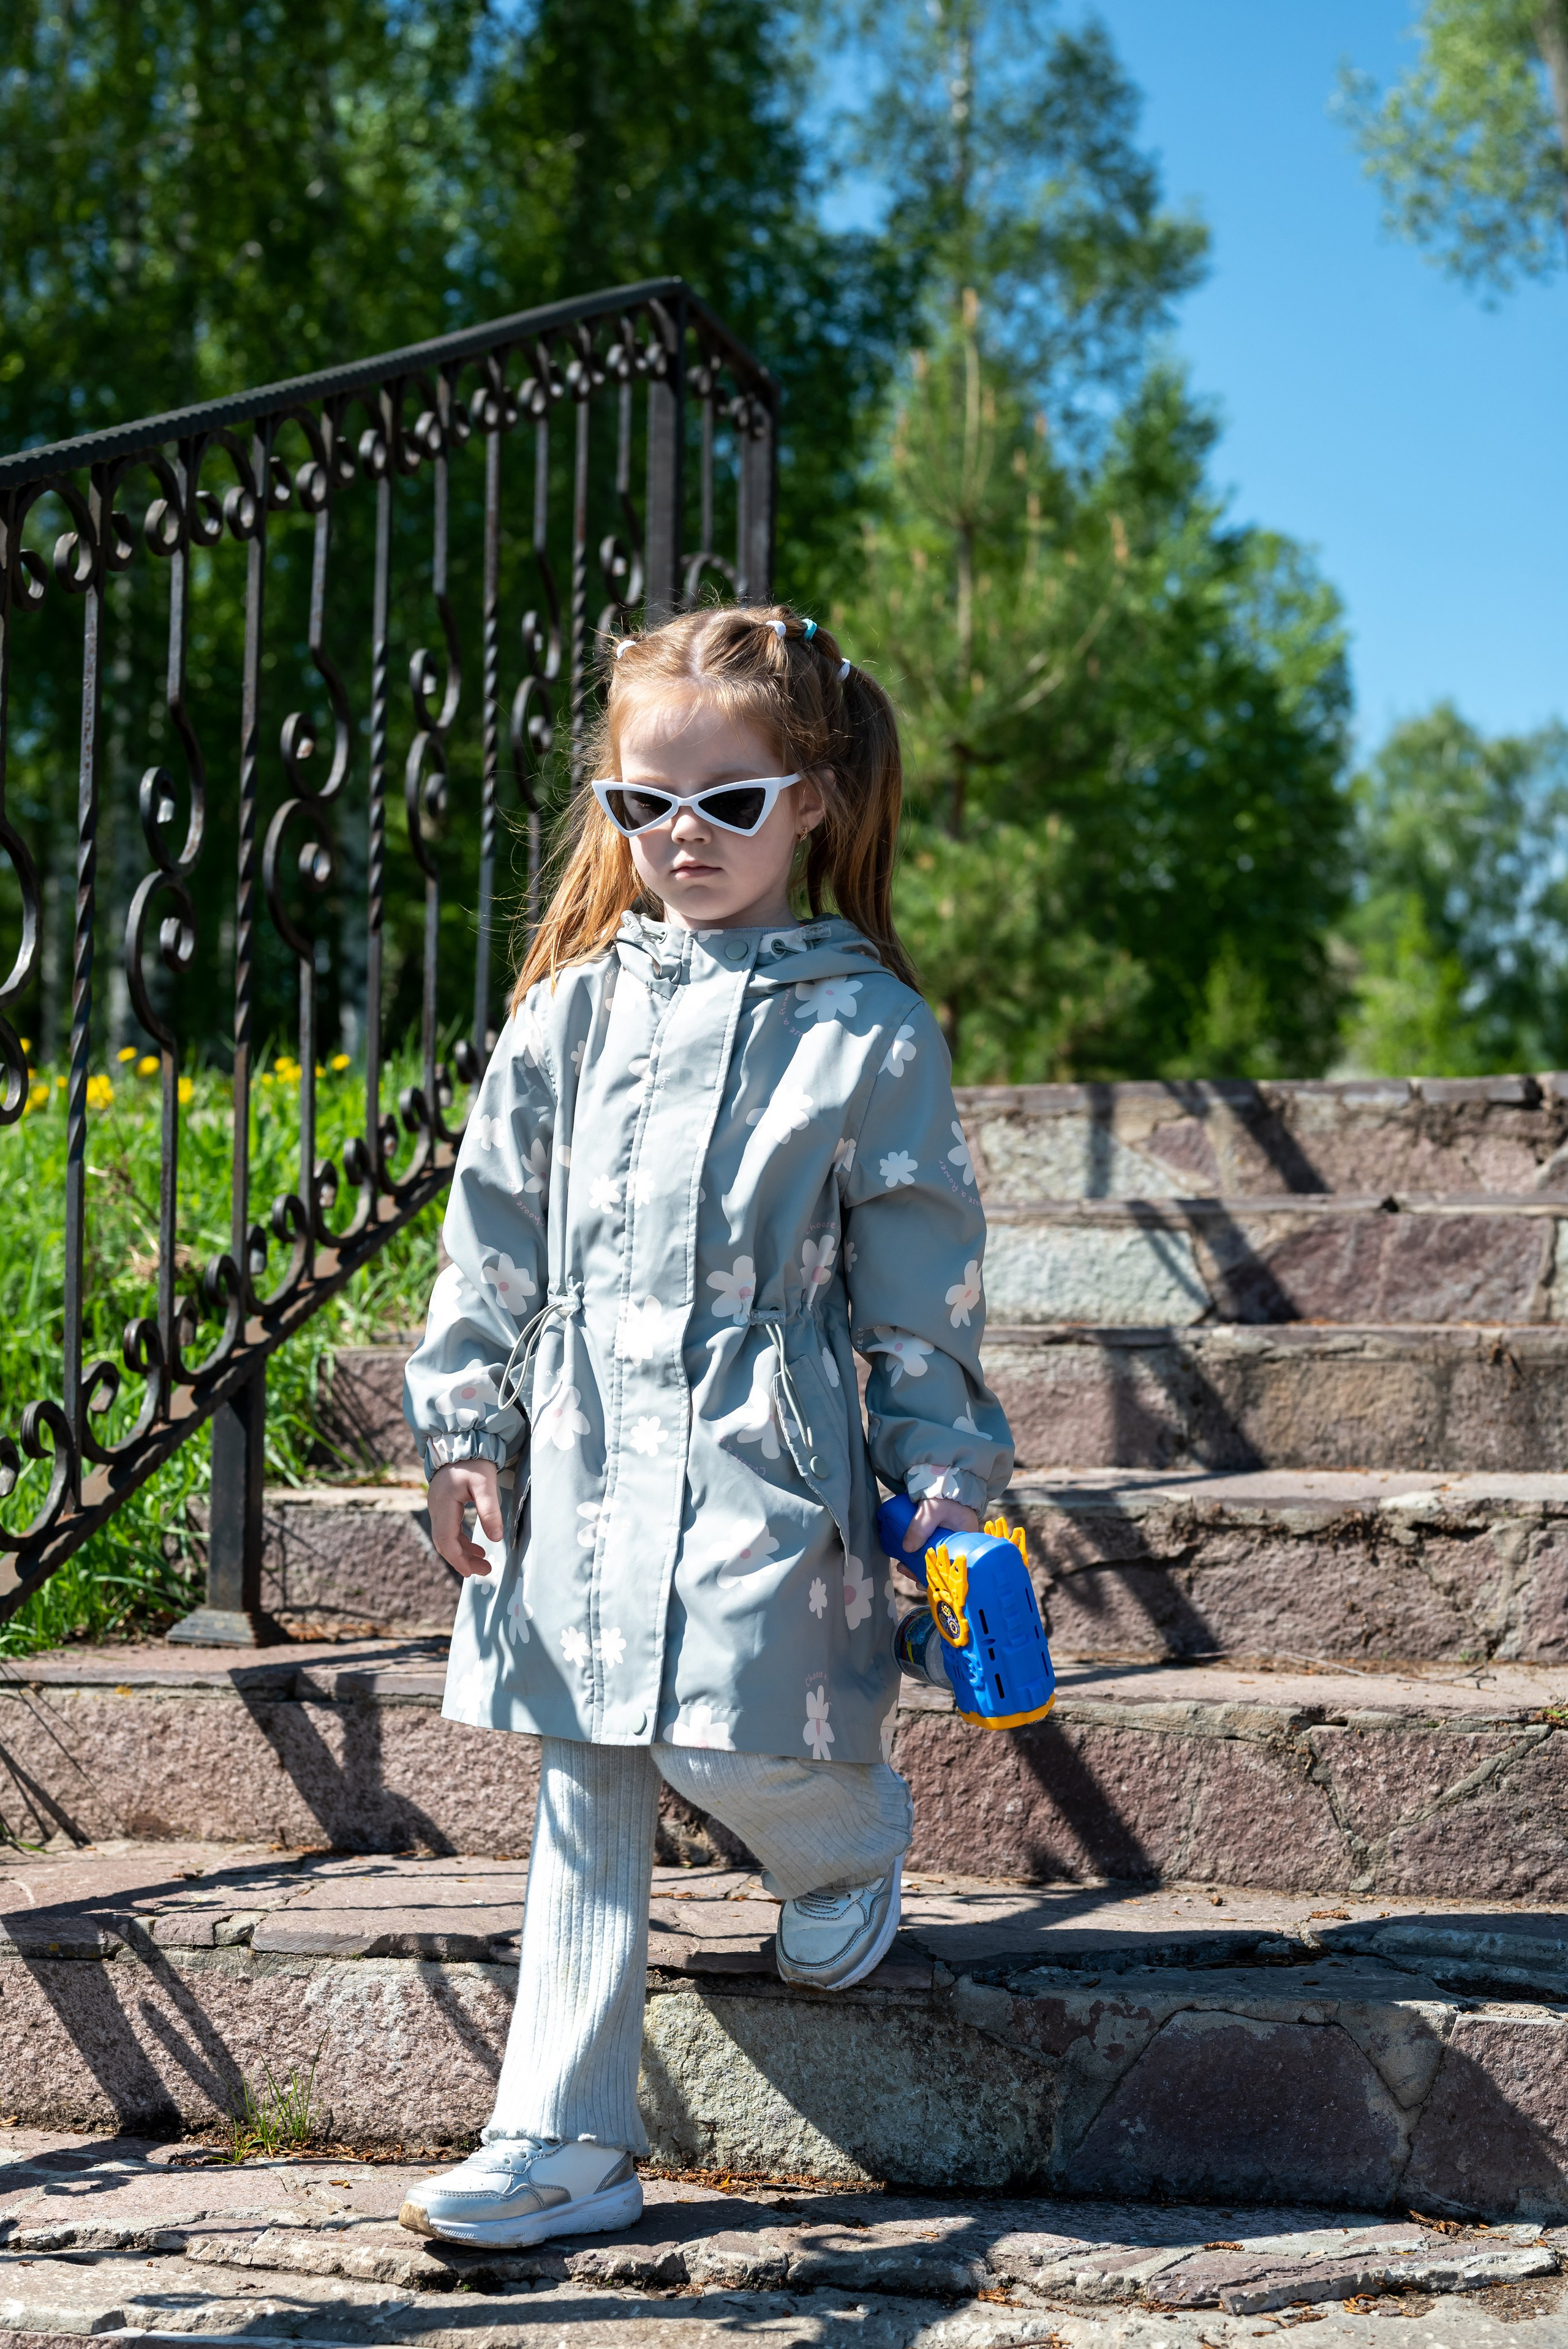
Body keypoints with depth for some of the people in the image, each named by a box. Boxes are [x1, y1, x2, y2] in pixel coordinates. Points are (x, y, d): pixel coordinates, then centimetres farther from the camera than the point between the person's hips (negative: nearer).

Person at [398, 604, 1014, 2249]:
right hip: (585, 1449, 4)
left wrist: (943, 1482, 1)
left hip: (763, 1451, -3)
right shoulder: (575, 1007, 9)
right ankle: (565, 2144, 13)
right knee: (583, 1797, 5)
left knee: (718, 1735, -16)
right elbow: (495, 1233, 12)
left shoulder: (864, 1028, 0)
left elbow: (924, 1280, 2)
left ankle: (852, 1842, 23)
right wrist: (466, 1427, 7)